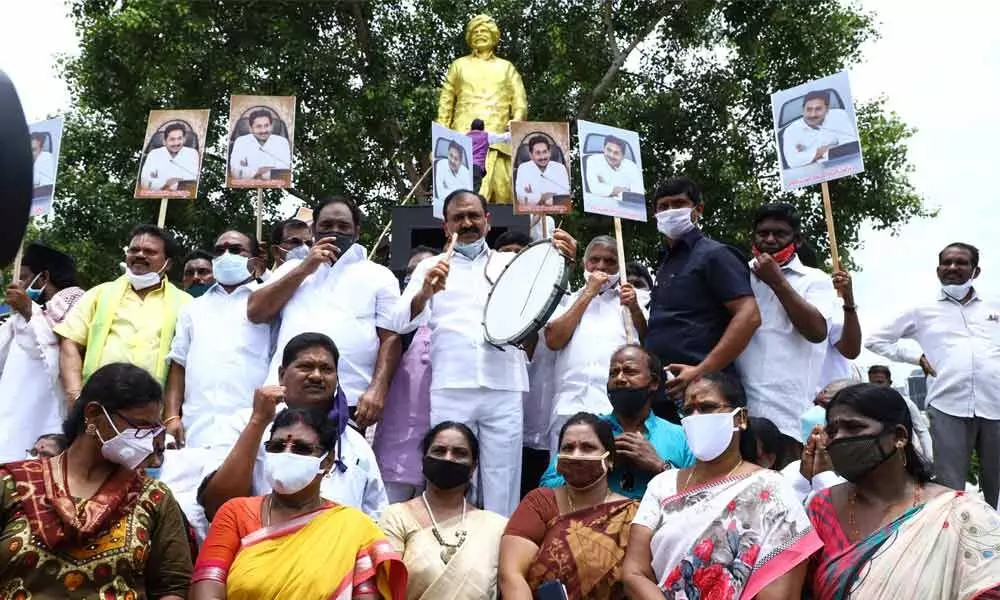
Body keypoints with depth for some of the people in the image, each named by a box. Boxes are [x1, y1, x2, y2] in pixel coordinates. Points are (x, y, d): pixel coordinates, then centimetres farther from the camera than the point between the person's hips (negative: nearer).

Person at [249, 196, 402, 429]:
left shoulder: (380, 275, 13)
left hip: (348, 402, -2)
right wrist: (304, 269, 5)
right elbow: (255, 312, 9)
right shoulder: (293, 268, 21)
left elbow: (390, 338, 5)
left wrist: (378, 389, -10)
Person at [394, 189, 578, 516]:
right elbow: (402, 321, 3)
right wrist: (425, 293, -19)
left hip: (504, 389, 1)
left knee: (502, 487, 0)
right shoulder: (431, 266, 15)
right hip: (450, 390, 0)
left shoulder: (513, 263, 17)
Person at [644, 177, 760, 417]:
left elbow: (749, 316, -14)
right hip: (662, 388, 8)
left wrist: (702, 372, -19)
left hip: (702, 388, -8)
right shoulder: (665, 263, 21)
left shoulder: (713, 254, -3)